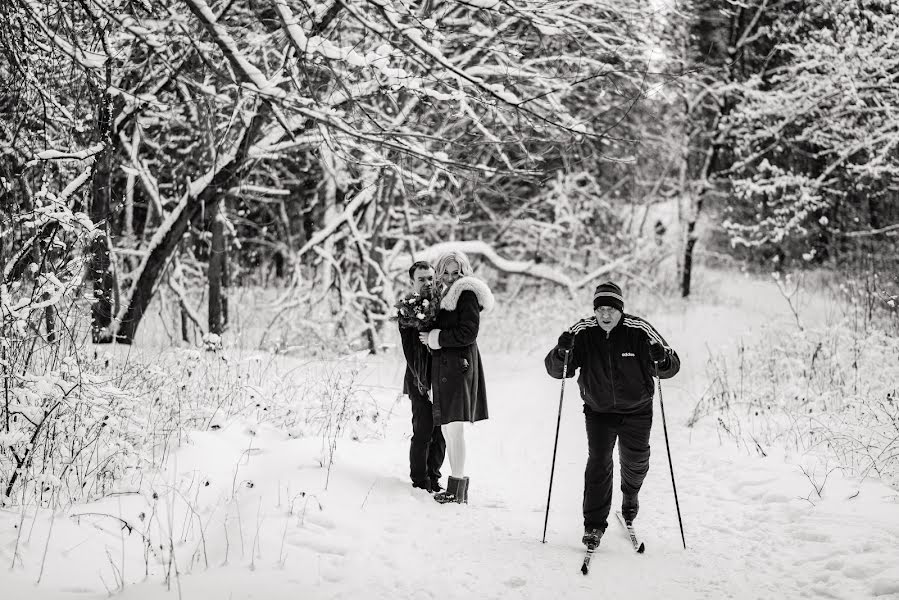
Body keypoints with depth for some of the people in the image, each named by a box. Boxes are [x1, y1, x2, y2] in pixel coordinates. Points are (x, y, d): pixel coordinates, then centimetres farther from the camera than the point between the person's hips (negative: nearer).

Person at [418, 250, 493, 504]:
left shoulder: (466, 294, -6)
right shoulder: (445, 295, 21)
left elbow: (468, 333, -15)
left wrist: (436, 338, -9)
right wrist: (431, 336, 6)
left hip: (458, 364, -9)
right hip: (443, 366, 9)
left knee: (454, 427, -10)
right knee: (447, 428, 11)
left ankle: (457, 488, -7)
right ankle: (458, 488, 16)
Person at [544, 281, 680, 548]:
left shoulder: (639, 331, -15)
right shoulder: (583, 333, -12)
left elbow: (672, 367, -9)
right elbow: (555, 370, -10)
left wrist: (663, 361, -32)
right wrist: (562, 353, -32)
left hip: (636, 411, 0)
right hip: (598, 411, 0)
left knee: (635, 462, 11)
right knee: (598, 463, -13)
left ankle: (630, 495, 46)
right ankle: (594, 525, -6)